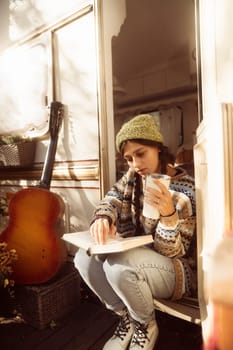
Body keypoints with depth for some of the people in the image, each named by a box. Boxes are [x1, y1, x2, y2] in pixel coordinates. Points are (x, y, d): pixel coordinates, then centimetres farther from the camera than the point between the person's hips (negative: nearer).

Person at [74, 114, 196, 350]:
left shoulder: (185, 189, -20)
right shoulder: (133, 177, -2)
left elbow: (172, 252, -20)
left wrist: (168, 214, -41)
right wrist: (103, 218, -34)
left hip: (177, 269, -5)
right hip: (136, 256, 6)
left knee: (119, 266, -34)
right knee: (85, 258, -16)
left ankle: (146, 324, 1)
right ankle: (126, 318, 6)